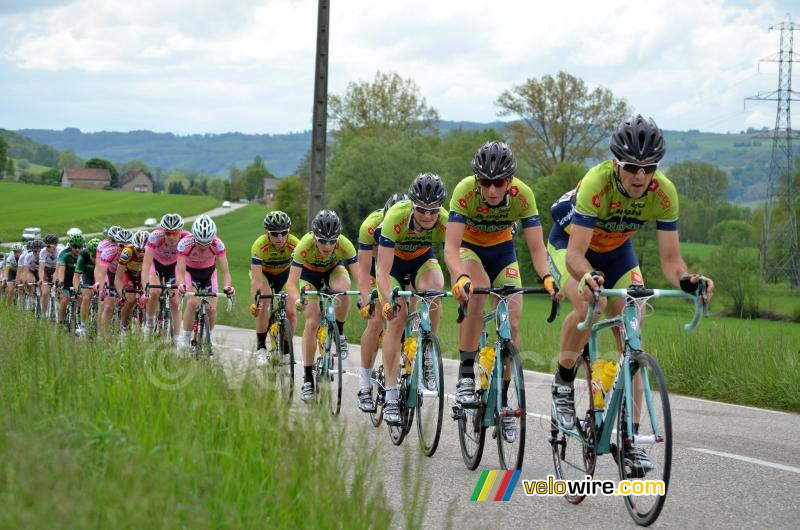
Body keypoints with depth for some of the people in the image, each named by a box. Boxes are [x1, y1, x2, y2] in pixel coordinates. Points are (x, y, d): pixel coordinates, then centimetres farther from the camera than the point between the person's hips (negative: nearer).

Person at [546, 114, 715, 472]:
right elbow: (576, 254, -41)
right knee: (588, 306, -34)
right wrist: (586, 277, -62)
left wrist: (685, 280, -46)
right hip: (569, 243, -4)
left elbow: (669, 258, -23)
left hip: (616, 250, 4)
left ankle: (629, 439, -3)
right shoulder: (597, 183, -37)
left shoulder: (664, 193, -27)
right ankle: (563, 386, -9)